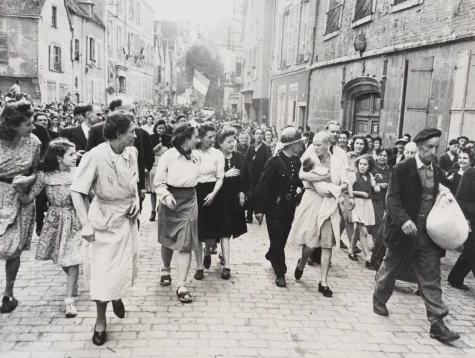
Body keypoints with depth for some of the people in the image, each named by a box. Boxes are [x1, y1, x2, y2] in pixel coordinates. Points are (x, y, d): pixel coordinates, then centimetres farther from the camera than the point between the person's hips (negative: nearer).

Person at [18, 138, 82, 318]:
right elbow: (28, 200, -5)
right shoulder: (45, 175, -9)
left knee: (72, 260, -4)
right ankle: (73, 282, 44)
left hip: (73, 220, -1)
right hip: (55, 219, 2)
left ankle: (69, 300, 5)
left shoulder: (77, 173, -11)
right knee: (60, 258, 15)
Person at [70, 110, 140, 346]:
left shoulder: (131, 152, -5)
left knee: (127, 265, 16)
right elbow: (77, 191, -17)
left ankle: (118, 296, 47)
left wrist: (136, 198, -3)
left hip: (127, 217, 5)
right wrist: (86, 224, -21)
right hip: (104, 218, -5)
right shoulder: (95, 156, -23)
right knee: (103, 269, 2)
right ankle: (101, 320, 22)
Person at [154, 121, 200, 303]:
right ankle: (166, 269, 43)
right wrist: (166, 195, -24)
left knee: (186, 243, -6)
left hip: (189, 201, 2)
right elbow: (158, 182, -8)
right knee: (167, 239, 17)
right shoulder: (168, 155, -11)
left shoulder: (196, 156, 1)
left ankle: (181, 286, -2)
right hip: (170, 200, -2)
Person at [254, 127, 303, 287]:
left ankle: (271, 256, 46)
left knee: (282, 239, 19)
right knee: (277, 241, 1)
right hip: (275, 208, -6)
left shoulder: (297, 161, 2)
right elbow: (262, 186, -15)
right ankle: (280, 272, 14)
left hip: (289, 208, 6)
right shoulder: (274, 162, -17)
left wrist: (298, 188, -3)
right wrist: (259, 209, -15)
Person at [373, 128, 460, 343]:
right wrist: (403, 220, -30)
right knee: (390, 269, 15)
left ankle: (437, 324, 7)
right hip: (404, 231, -4)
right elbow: (392, 198, -17)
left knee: (431, 279, 3)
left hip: (428, 234, 4)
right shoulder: (402, 169, -10)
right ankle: (379, 301, 37)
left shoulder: (438, 173, 8)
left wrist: (445, 196, -5)